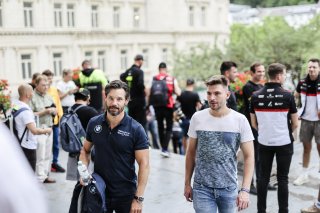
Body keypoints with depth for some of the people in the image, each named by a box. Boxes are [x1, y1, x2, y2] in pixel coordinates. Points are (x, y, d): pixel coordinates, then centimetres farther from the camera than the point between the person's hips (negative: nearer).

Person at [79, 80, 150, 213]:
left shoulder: (136, 129, -11)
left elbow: (144, 164, -10)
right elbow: (85, 150, 12)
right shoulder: (94, 123, -2)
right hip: (98, 191, 2)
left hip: (126, 195, -2)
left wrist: (138, 198, -14)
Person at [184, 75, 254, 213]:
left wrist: (245, 189, -13)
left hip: (229, 188, 0)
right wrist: (187, 183, 8)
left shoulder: (240, 120, -7)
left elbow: (249, 156, -5)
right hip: (202, 188, 0)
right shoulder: (197, 118, -4)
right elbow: (191, 152, 6)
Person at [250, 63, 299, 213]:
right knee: (282, 178, 7)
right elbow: (295, 123, -4)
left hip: (264, 142, 3)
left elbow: (254, 123, 3)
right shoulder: (287, 96, -12)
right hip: (284, 143, -2)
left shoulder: (256, 96, -5)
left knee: (263, 177, 11)